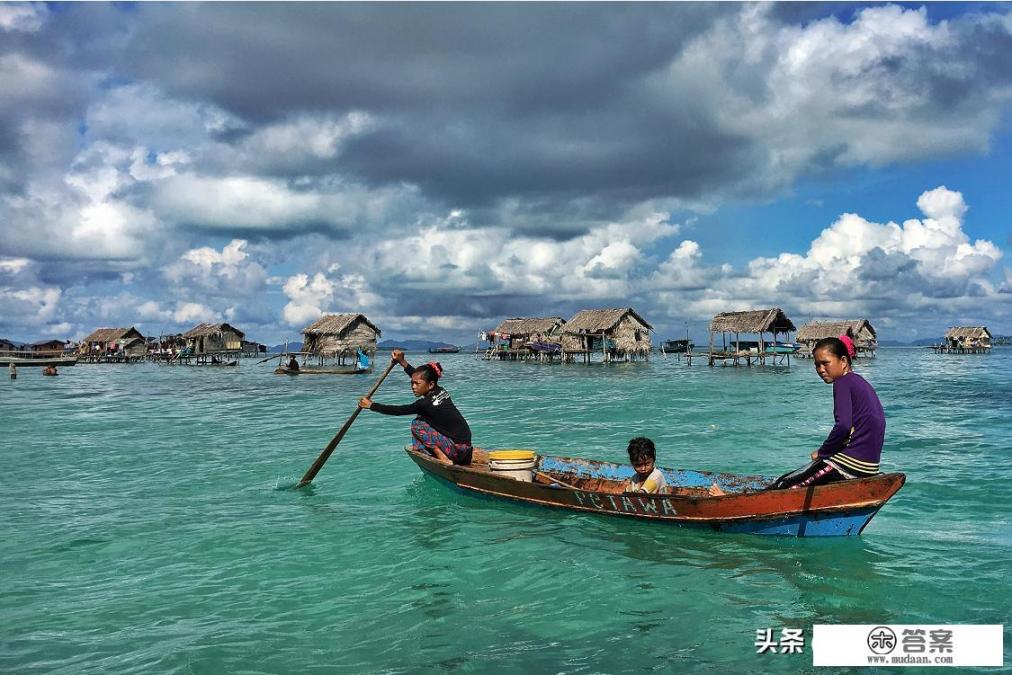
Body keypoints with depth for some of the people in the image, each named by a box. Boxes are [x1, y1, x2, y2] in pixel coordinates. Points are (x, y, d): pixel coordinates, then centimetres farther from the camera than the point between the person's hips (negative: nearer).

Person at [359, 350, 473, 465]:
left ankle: (442, 457, -6)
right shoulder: (441, 391, 5)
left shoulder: (427, 403, -17)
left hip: (457, 450, -9)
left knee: (416, 424, -2)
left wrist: (371, 405, 0)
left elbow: (398, 411, -9)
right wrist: (402, 362, 19)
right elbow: (420, 376, 21)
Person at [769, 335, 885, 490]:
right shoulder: (860, 382, 20)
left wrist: (822, 452, -9)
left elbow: (843, 425, -23)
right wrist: (826, 452, 12)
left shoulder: (843, 382, -9)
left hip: (851, 463, -10)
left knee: (781, 486, -9)